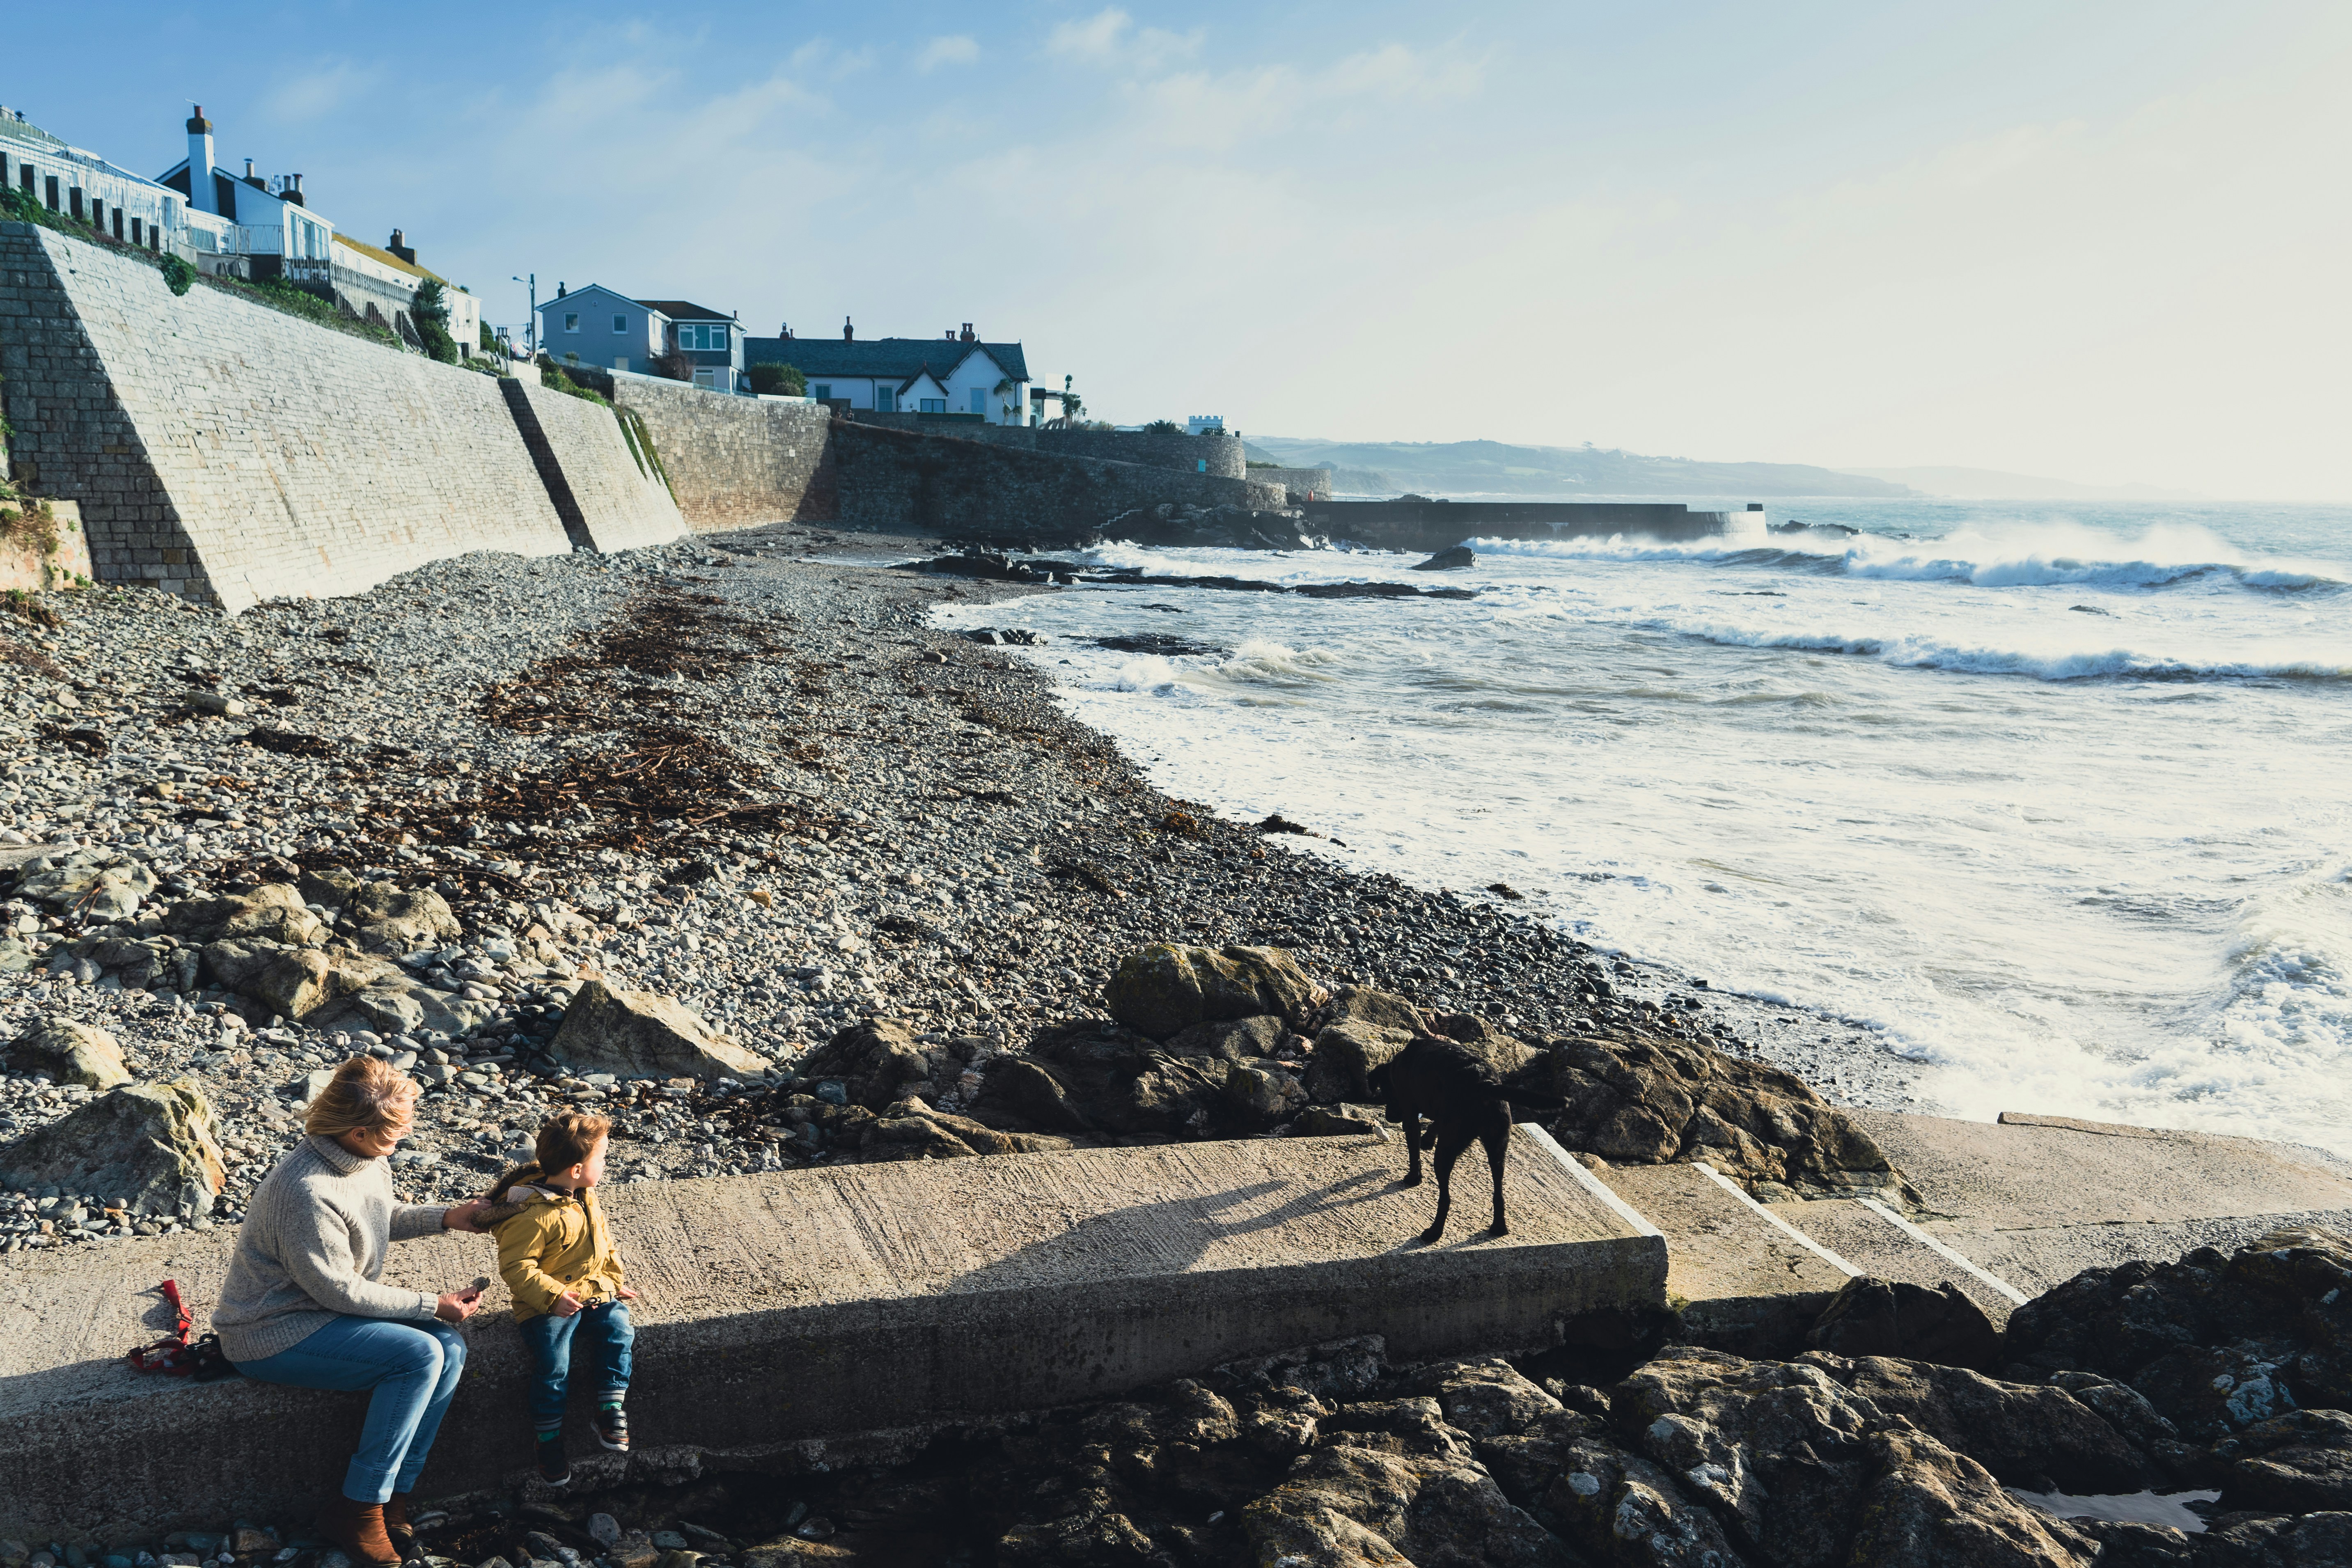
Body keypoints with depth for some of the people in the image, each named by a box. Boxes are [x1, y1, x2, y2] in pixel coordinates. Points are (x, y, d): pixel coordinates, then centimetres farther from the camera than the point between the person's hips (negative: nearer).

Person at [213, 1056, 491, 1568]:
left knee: (449, 1348, -12)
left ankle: (392, 1498, -4)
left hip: (324, 1312, 9)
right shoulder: (307, 1193, -31)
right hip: (273, 1334, -9)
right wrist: (431, 1305, -18)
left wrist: (446, 1218, 3)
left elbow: (385, 1217, 18)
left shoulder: (367, 1160, -4)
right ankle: (357, 1509, -10)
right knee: (419, 1355, -23)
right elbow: (341, 1292, -24)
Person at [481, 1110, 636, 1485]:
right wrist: (553, 1296, -27)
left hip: (595, 1291, 7)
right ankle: (549, 1443, -1)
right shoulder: (534, 1215, -21)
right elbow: (515, 1266, -20)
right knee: (554, 1367, -19)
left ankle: (611, 1412, -6)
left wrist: (615, 1282, 13)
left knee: (618, 1332, -17)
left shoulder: (587, 1199, 7)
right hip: (549, 1303, -7)